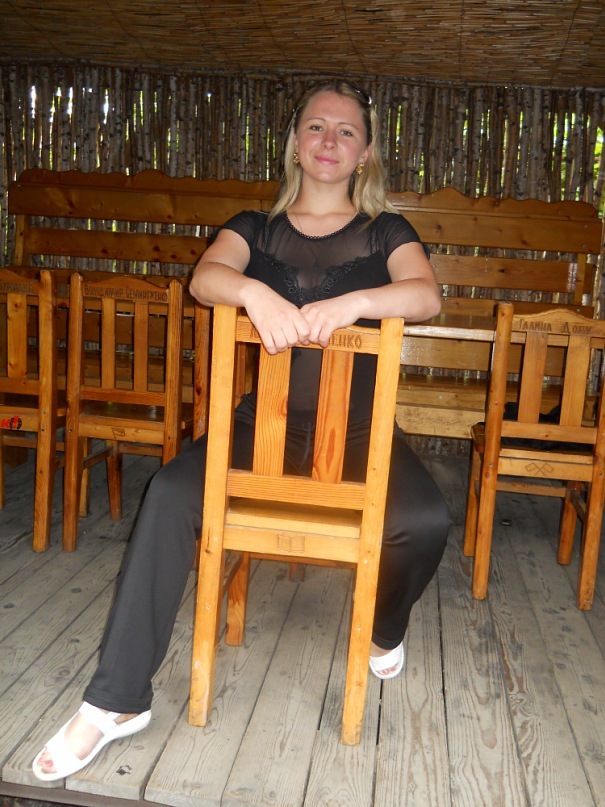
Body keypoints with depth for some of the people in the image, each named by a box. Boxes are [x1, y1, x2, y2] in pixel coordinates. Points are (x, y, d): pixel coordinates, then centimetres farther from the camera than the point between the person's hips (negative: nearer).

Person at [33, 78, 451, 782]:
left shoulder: (383, 231, 10)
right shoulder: (256, 227, 13)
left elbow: (427, 295, -10)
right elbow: (205, 277, -8)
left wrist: (352, 303, -29)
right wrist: (254, 291, -30)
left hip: (357, 425, 0)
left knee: (426, 520, -27)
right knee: (171, 492, -26)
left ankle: (383, 630, 10)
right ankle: (117, 701, -16)